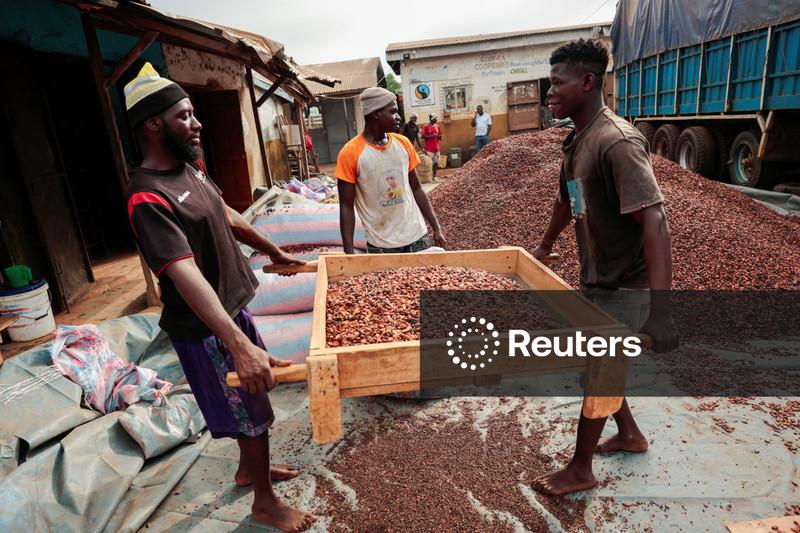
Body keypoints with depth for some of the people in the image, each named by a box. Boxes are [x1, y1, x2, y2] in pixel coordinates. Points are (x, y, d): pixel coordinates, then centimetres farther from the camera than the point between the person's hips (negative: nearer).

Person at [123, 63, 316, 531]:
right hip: (204, 326, -9)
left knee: (252, 399, 23)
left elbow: (228, 216, 17)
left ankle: (249, 467, 47)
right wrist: (239, 344, -47)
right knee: (252, 413, 7)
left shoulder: (190, 167, 4)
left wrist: (275, 252, 26)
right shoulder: (149, 198, -26)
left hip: (233, 305, 9)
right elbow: (186, 276, -37)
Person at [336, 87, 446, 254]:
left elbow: (416, 189, 10)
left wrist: (436, 228, 8)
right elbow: (346, 206, -8)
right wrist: (349, 252, -11)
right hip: (381, 245, -4)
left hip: (418, 237, 4)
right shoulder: (350, 153, -10)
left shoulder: (403, 143, 4)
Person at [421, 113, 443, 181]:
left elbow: (440, 138, 18)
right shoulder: (426, 127, -5)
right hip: (429, 149, -6)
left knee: (436, 163, 5)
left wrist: (439, 136, -6)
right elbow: (423, 136, -9)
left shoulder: (437, 126, 12)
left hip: (436, 148, 6)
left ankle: (434, 177, 13)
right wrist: (432, 136, -17)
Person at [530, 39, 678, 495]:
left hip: (624, 286, -9)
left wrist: (660, 310, -37)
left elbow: (653, 221, -32)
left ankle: (580, 471, 25)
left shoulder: (617, 142, -24)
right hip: (597, 278, 9)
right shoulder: (576, 140, 5)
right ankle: (630, 434, 45)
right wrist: (545, 246, 33)